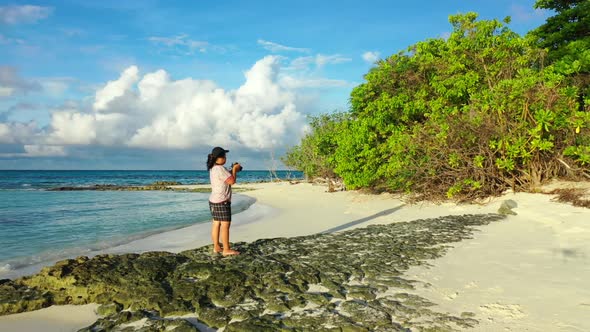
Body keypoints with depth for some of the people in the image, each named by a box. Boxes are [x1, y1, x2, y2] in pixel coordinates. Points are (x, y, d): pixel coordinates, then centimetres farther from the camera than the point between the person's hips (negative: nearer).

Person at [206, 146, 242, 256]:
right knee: (225, 225, -6)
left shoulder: (213, 169, 12)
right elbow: (232, 181, -17)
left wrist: (233, 170, 13)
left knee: (216, 224, 11)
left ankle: (216, 247, 17)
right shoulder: (220, 169, -19)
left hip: (214, 201, 10)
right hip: (222, 201, -10)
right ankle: (226, 249, -3)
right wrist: (235, 170, -3)